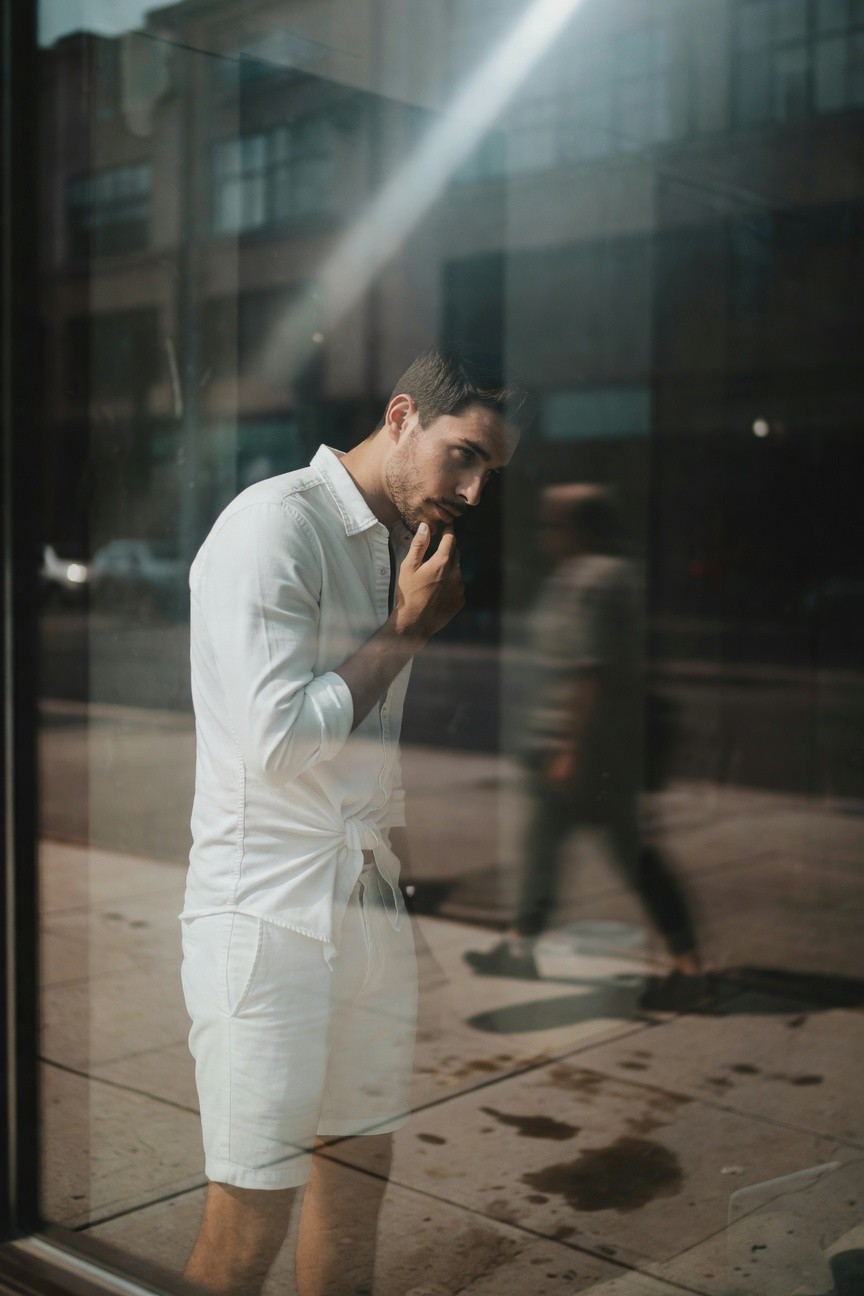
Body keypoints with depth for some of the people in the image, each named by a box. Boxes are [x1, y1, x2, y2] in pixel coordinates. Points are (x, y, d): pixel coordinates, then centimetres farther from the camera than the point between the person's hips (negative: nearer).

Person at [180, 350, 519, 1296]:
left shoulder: (404, 544, 13)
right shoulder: (276, 522, -12)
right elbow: (275, 737, -18)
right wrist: (406, 632, -11)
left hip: (374, 906, 8)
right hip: (268, 915, -8)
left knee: (361, 1175, 16)